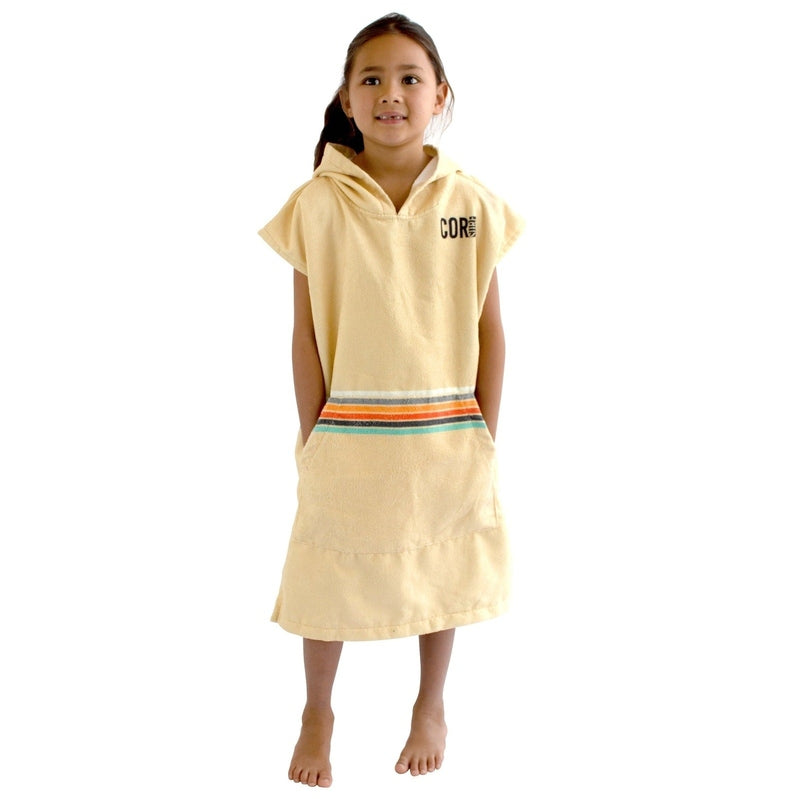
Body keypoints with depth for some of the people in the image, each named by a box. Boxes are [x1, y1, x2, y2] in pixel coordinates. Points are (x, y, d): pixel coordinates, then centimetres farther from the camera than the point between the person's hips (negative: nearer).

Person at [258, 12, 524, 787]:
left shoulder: (471, 202, -4)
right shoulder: (317, 204, -7)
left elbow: (489, 326, 1)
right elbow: (307, 332, -3)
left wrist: (484, 432, 0)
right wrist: (311, 434, -3)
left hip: (446, 427, 1)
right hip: (348, 428, -1)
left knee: (440, 571, 16)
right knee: (329, 572, 12)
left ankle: (430, 708, 40)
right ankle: (317, 711, 37)